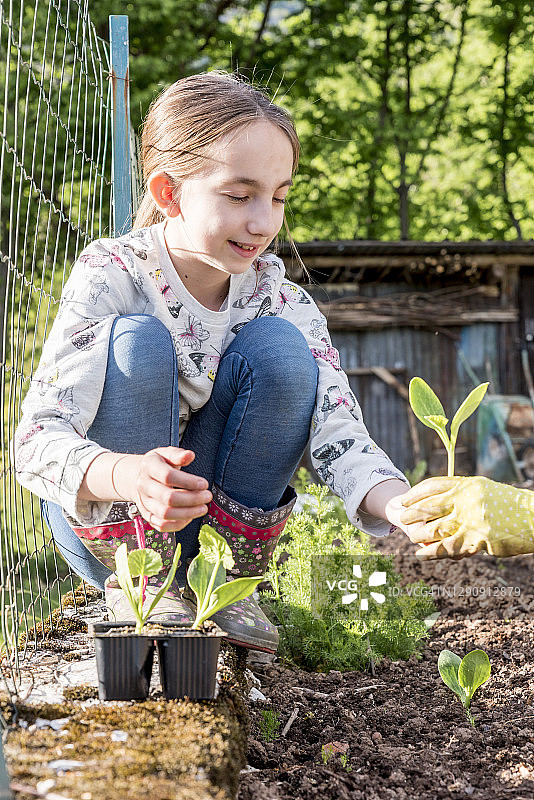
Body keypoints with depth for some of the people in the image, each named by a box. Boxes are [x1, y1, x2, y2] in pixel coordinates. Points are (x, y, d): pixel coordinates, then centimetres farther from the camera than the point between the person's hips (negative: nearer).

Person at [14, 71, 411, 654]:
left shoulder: (283, 302, -8)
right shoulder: (110, 275, -19)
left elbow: (338, 436, -17)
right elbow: (36, 440, -28)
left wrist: (405, 508, -40)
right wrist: (127, 476, -51)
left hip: (211, 518, 3)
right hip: (100, 515, -3)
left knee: (277, 346, -20)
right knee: (138, 342, -28)